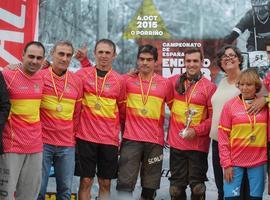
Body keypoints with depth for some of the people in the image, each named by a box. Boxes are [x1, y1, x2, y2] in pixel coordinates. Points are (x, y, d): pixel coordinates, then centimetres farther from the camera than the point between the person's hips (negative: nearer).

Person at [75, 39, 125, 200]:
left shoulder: (119, 80, 4)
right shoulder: (83, 74, 0)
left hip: (110, 139, 1)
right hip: (86, 137, -1)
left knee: (105, 183, 9)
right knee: (86, 181, 3)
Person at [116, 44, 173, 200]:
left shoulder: (165, 83, 5)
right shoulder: (127, 80, 4)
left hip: (155, 141, 1)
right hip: (131, 139, -1)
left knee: (150, 187, 11)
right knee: (125, 186, -7)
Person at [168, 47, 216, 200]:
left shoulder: (210, 87, -5)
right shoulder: (174, 81, 4)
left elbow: (214, 117, -6)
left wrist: (196, 130, -15)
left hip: (198, 144, -3)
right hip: (176, 143, 3)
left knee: (197, 186, 4)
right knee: (177, 186, 12)